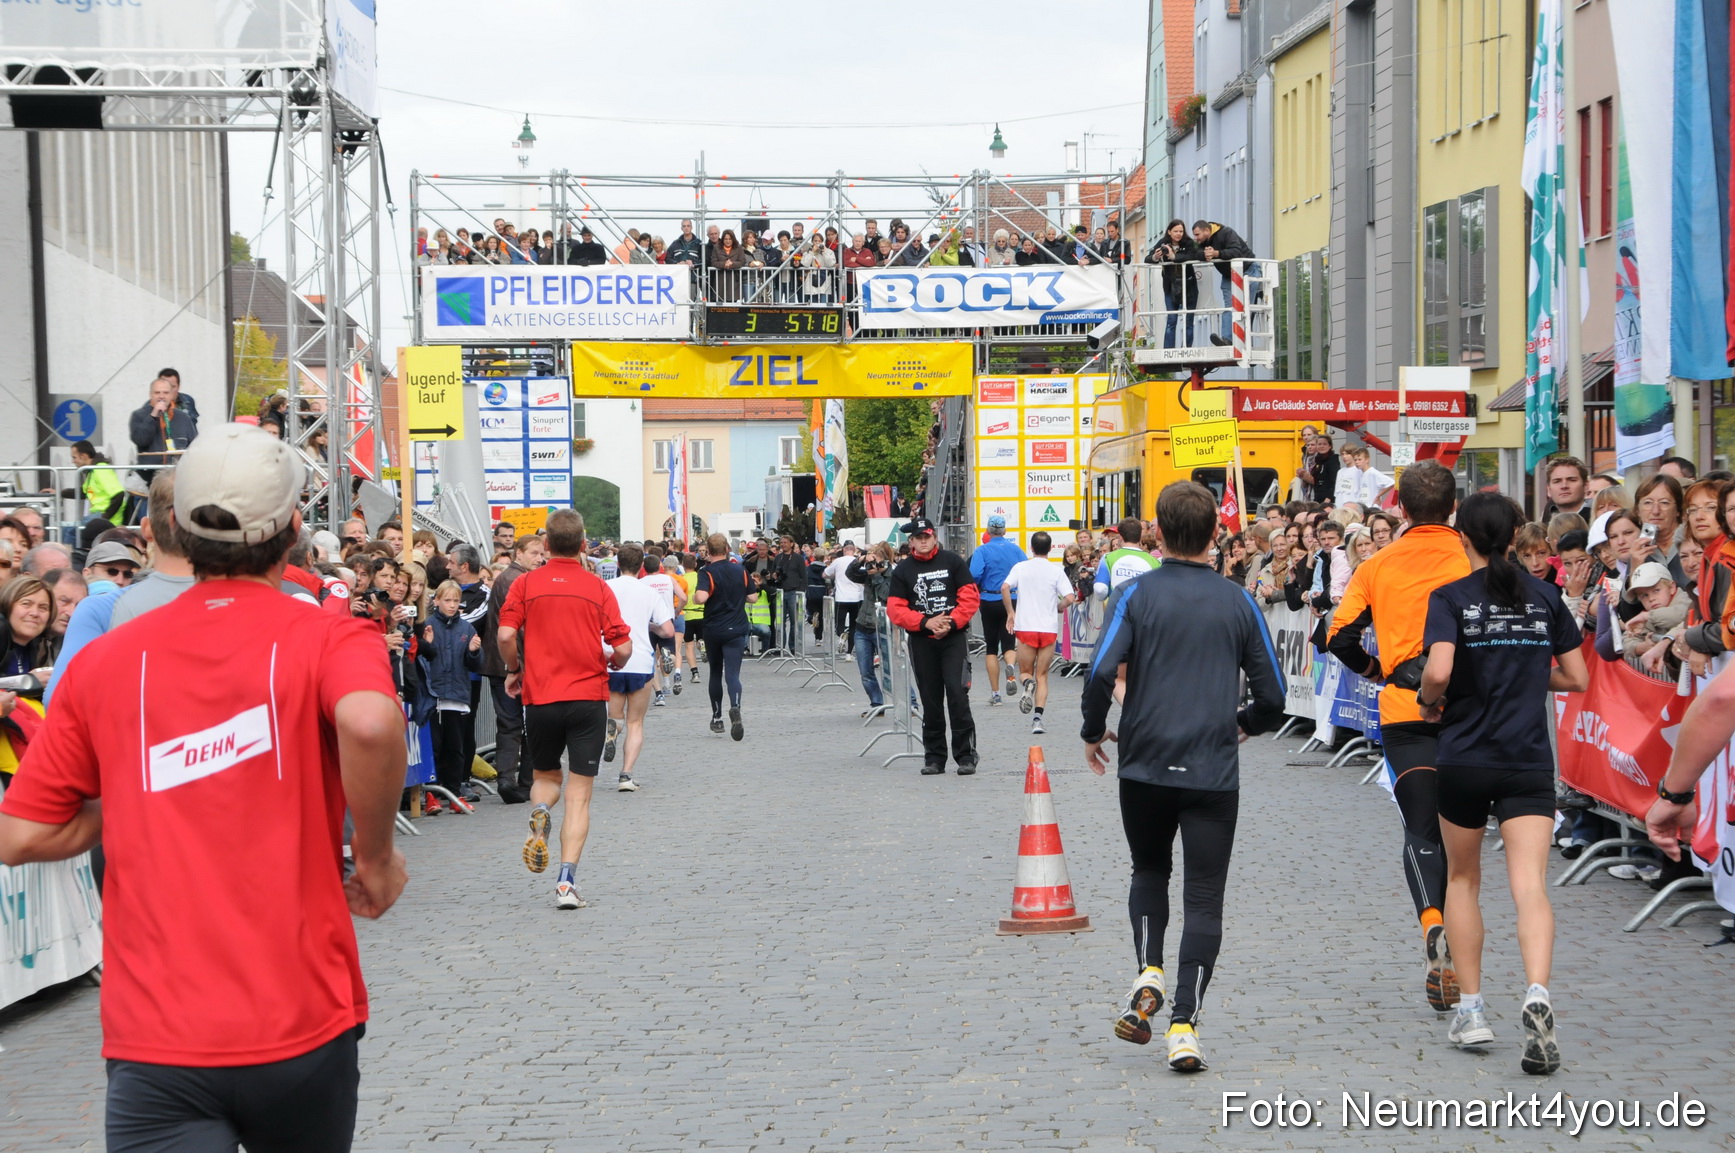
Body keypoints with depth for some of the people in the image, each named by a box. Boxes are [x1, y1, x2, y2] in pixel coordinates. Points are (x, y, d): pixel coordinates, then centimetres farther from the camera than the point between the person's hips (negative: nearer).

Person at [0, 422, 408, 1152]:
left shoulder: (104, 661, 5)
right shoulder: (330, 638, -3)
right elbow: (370, 722, -26)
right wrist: (374, 854, -10)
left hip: (153, 1042, 0)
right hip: (301, 1027, 0)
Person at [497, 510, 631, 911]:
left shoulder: (525, 584, 1)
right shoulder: (598, 588, 0)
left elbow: (505, 635, -9)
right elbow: (622, 647, -5)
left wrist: (514, 671, 10)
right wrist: (612, 664, 18)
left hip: (539, 697, 1)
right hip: (588, 697, -1)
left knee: (545, 777, 24)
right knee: (579, 794, 2)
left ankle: (539, 814, -10)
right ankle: (567, 881, -9)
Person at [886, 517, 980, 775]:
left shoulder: (953, 561, 4)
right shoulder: (903, 570, 7)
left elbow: (970, 597, -1)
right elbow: (895, 609, 1)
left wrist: (951, 623, -13)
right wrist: (925, 623, -12)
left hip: (954, 638, -2)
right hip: (921, 642, 2)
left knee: (957, 695, -11)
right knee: (930, 701, 6)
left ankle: (966, 756, -6)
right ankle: (934, 758, 14)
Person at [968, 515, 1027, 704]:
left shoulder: (982, 551, -7)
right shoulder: (1016, 550, 1)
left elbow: (974, 576, -18)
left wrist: (977, 587, 3)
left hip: (990, 601, -1)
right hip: (1012, 601, 1)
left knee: (991, 647, 9)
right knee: (1009, 643, 10)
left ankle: (995, 693, 9)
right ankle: (1010, 665, -26)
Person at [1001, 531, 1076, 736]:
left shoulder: (1020, 567, 3)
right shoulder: (1057, 571, 0)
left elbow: (1005, 587, -13)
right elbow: (1069, 598, -10)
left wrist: (1010, 613, -1)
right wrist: (1057, 608, 12)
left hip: (1025, 627, 0)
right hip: (1049, 628, 0)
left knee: (1025, 671, 15)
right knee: (1042, 675, 7)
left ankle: (1028, 683, -22)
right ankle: (1038, 718, -9)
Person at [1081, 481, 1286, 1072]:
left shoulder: (1135, 594, -1)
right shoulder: (1237, 602, 4)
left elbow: (1102, 673, -14)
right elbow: (1272, 696, 6)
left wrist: (1093, 734, 4)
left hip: (1144, 767, 0)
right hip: (1214, 773, 0)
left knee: (1150, 870, 24)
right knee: (1203, 897, 3)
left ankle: (1147, 974, 4)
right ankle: (1184, 1025, -7)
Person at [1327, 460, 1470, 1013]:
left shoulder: (1378, 566, 4)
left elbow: (1339, 636, 0)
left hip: (1404, 712, 0)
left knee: (1421, 830, 1)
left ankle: (1433, 924, -27)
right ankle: (1446, 965, 15)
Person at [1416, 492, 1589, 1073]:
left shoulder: (1451, 597, -6)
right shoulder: (1545, 596, 5)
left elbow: (1438, 671, -21)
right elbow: (1577, 678, 8)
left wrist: (1428, 701, 0)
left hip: (1463, 759, -1)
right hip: (1530, 762, 1)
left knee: (1463, 879, 17)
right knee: (1530, 886, -8)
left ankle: (1470, 1010, 18)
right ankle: (1537, 994, -32)